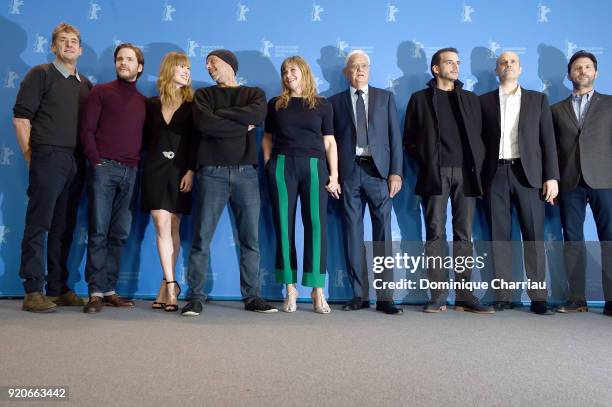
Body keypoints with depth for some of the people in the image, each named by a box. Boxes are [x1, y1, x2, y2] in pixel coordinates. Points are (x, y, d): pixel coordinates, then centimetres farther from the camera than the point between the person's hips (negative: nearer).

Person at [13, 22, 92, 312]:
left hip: (76, 163, 5)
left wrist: (87, 156, 8)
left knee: (64, 228, 8)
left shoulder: (85, 84, 18)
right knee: (38, 225, -4)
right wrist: (30, 155, -5)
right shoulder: (40, 74, 2)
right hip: (48, 158, -5)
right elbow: (20, 116, -3)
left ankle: (59, 289, 16)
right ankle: (33, 292, 0)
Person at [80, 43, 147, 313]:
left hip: (130, 172, 4)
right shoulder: (100, 92, 8)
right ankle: (96, 292, -1)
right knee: (99, 232, -5)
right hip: (104, 168, -3)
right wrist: (96, 162, -8)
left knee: (119, 234, 3)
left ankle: (109, 290, 9)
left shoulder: (143, 102, 18)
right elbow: (87, 130, 1)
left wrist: (137, 164, 5)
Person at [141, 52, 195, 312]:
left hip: (180, 171, -1)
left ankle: (166, 287, 12)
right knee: (162, 226, -6)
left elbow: (196, 141, -3)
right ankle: (171, 285, -1)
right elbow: (145, 138, 14)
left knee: (172, 228, 3)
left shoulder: (192, 105, 5)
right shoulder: (152, 104, 11)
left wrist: (191, 171, -12)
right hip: (155, 169, 1)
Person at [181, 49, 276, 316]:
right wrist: (242, 126, -4)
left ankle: (252, 296, 11)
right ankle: (195, 297, 5)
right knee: (201, 239, -2)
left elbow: (257, 115, -9)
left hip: (246, 173, 1)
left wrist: (220, 113, -4)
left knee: (251, 240, 2)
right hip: (212, 173, 0)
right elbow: (203, 124, -7)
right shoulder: (204, 94, 14)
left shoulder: (254, 93, 15)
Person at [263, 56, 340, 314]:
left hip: (314, 167, -1)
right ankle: (290, 289, 9)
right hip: (282, 167, 1)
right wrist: (268, 166, 2)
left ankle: (318, 291, 1)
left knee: (317, 226, -5)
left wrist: (334, 175, 0)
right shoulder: (275, 104, 12)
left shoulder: (322, 105, 10)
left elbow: (329, 142, 8)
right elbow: (267, 138, 16)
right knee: (284, 226, 0)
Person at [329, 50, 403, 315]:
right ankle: (359, 295, 10)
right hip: (348, 172, 0)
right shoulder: (335, 102, 13)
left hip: (378, 171, 0)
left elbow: (395, 137, 7)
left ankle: (385, 296, 3)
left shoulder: (385, 97, 14)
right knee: (353, 234, 2)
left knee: (382, 233, -3)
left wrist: (396, 172, -3)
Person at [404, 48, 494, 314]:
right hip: (435, 174, -2)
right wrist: (426, 163, -1)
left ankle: (464, 296, 5)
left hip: (465, 173, 3)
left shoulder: (470, 99, 19)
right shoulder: (420, 98, 12)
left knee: (464, 234, 1)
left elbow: (478, 137, 16)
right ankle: (438, 297, 0)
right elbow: (409, 138, 9)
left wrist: (478, 168, 4)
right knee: (436, 234, -4)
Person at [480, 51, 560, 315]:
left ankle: (538, 297, 5)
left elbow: (548, 140, 7)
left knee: (534, 236, -2)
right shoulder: (484, 101, 12)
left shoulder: (538, 99, 12)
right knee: (499, 236, 1)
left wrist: (552, 176, -2)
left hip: (528, 173, 0)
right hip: (496, 174, 0)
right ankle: (502, 296, 6)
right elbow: (480, 140, 8)